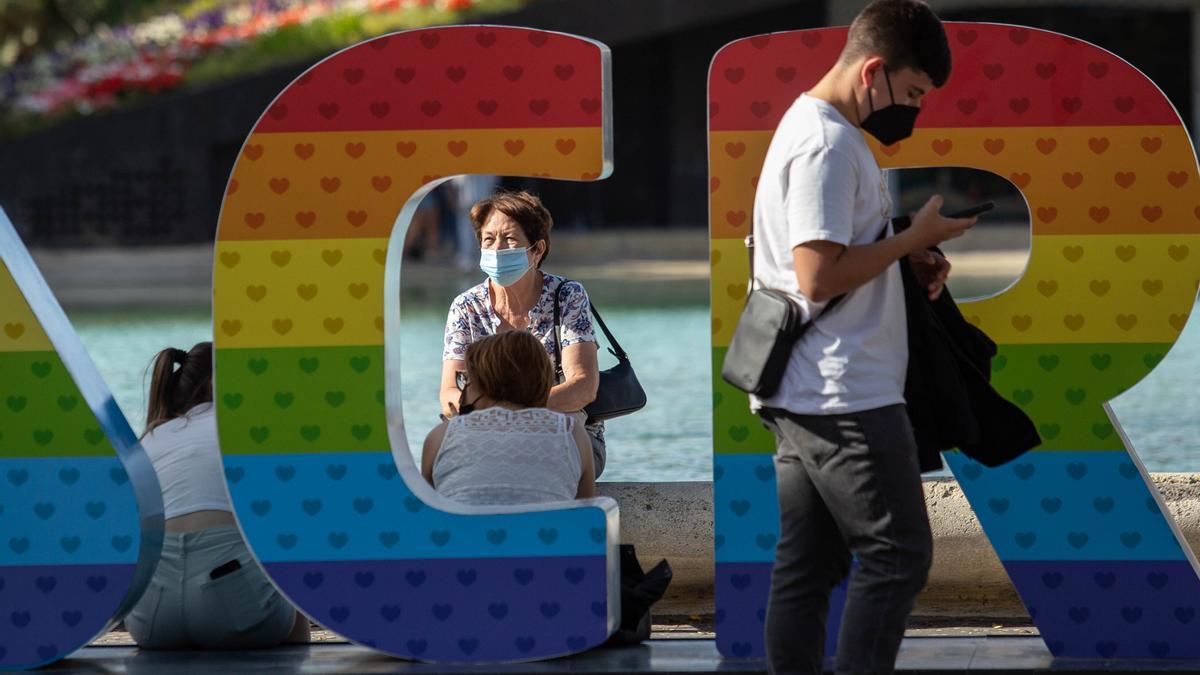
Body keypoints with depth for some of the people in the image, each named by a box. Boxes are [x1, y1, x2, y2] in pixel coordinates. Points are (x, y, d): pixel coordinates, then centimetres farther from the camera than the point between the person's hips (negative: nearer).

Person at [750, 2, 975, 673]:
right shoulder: (828, 145, -17)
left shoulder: (810, 126, 16)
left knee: (807, 565, 8)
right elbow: (819, 276, -22)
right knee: (897, 556, -6)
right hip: (848, 397, -10)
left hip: (800, 397, 10)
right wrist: (914, 239, -12)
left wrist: (910, 259, 8)